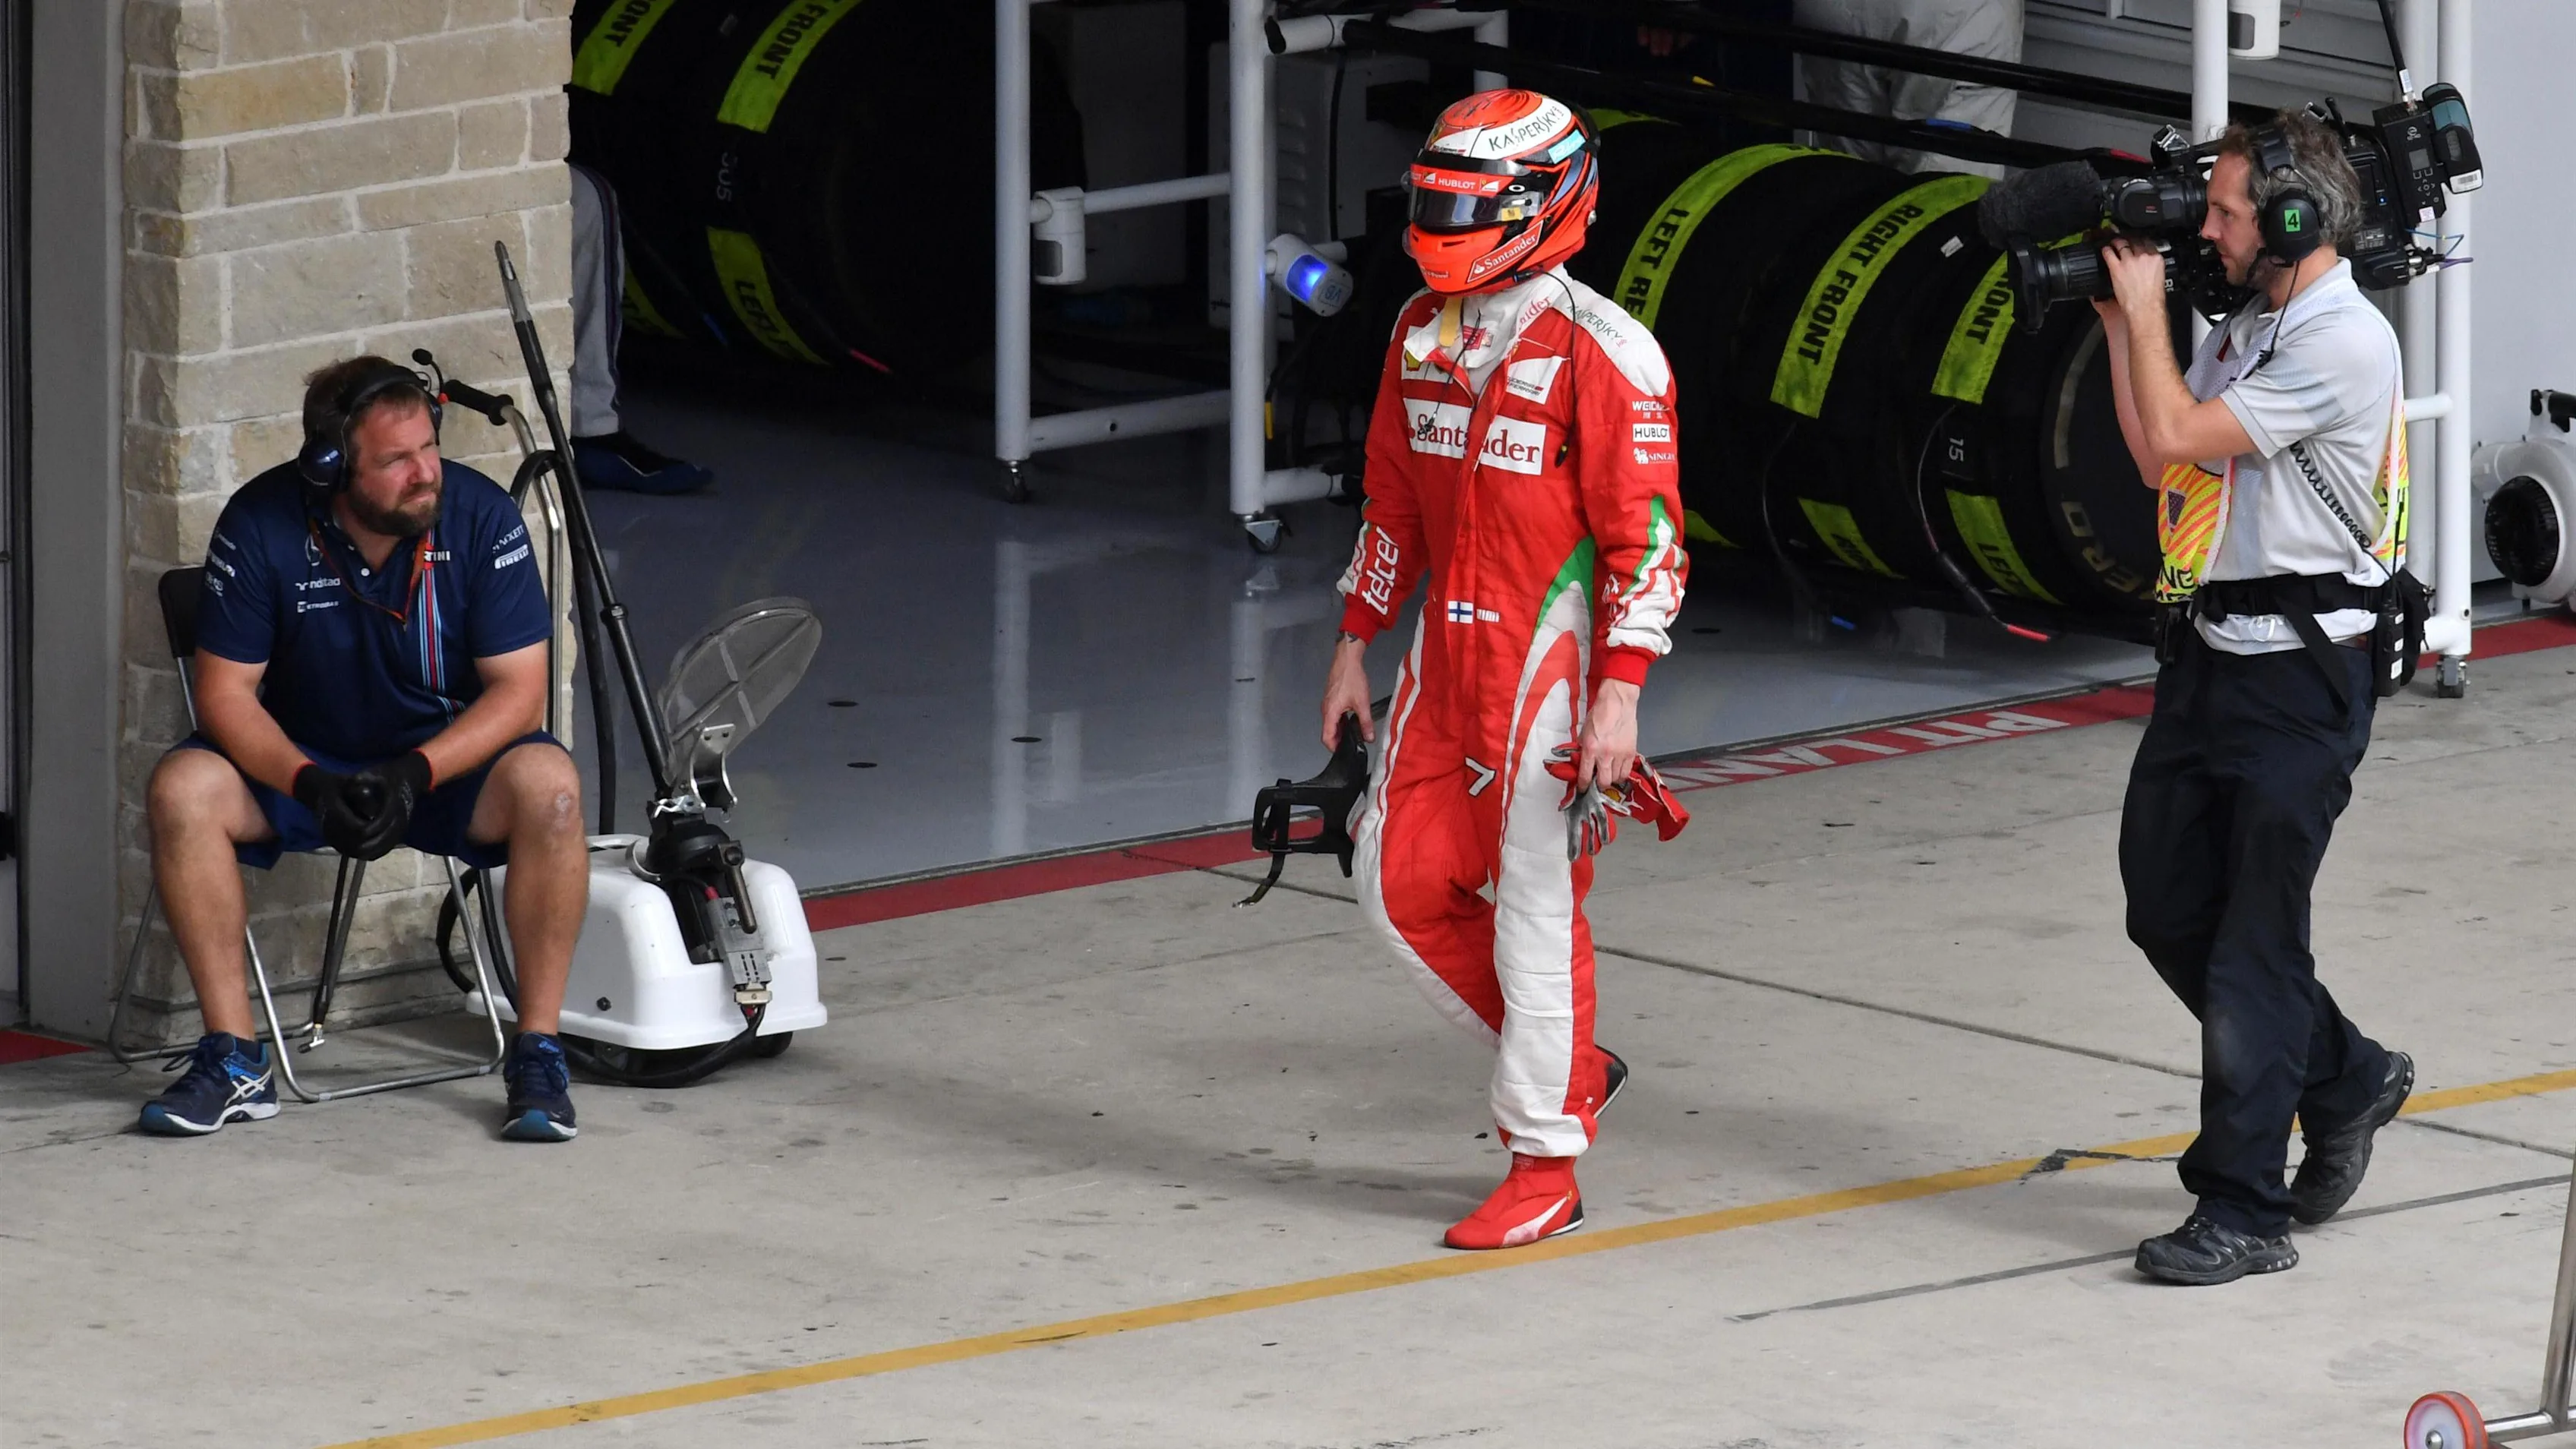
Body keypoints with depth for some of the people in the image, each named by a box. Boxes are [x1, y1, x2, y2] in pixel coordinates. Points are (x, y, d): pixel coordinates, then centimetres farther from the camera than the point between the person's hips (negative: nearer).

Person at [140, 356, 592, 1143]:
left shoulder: (481, 517, -16)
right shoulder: (261, 525, -16)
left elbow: (518, 689, -15)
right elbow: (225, 692, -13)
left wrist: (418, 773, -31)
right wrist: (309, 784, -31)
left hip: (448, 761, -1)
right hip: (299, 759, 1)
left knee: (547, 785, -32)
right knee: (183, 788, -27)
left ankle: (538, 1052, -21)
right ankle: (235, 1060, -18)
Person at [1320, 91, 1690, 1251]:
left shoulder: (1599, 351, -14)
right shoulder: (1424, 330, 9)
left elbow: (1646, 536, -15)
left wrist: (1618, 694, -20)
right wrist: (1356, 643, 19)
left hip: (1550, 660, -8)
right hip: (1447, 654, 8)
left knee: (1534, 904, -4)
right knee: (1402, 886, 7)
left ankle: (1545, 1160, 5)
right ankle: (1565, 1067, 25)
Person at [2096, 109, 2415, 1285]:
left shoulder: (2343, 344, -18)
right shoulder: (2247, 327, 12)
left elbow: (2177, 438, -20)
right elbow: (2158, 456, 15)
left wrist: (2145, 308, -7)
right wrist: (2117, 323, 8)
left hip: (2297, 673, -9)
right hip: (2212, 650, 9)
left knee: (2253, 942, -7)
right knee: (2167, 908, 13)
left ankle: (2245, 1212, -3)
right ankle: (2345, 1079, 32)